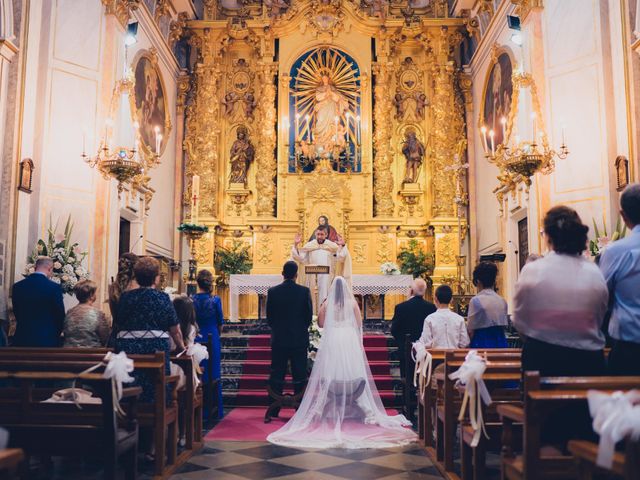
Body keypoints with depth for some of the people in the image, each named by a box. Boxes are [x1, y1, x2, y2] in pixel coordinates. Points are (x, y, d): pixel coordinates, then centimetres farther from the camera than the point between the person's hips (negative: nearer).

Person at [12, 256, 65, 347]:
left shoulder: (18, 286, 3)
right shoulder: (54, 287, -12)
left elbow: (17, 312, 10)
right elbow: (60, 314, -6)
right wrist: (56, 333, 11)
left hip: (23, 338, 4)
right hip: (46, 339, -4)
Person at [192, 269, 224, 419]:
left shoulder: (191, 299, -6)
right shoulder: (215, 299, -8)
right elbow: (220, 322, 2)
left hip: (196, 339, 1)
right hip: (212, 338, -1)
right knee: (213, 373, 9)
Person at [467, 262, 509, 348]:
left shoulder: (476, 301, -11)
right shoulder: (502, 301, 6)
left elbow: (471, 331, -9)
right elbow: (504, 326, 10)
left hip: (481, 344, -5)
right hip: (501, 343, 6)